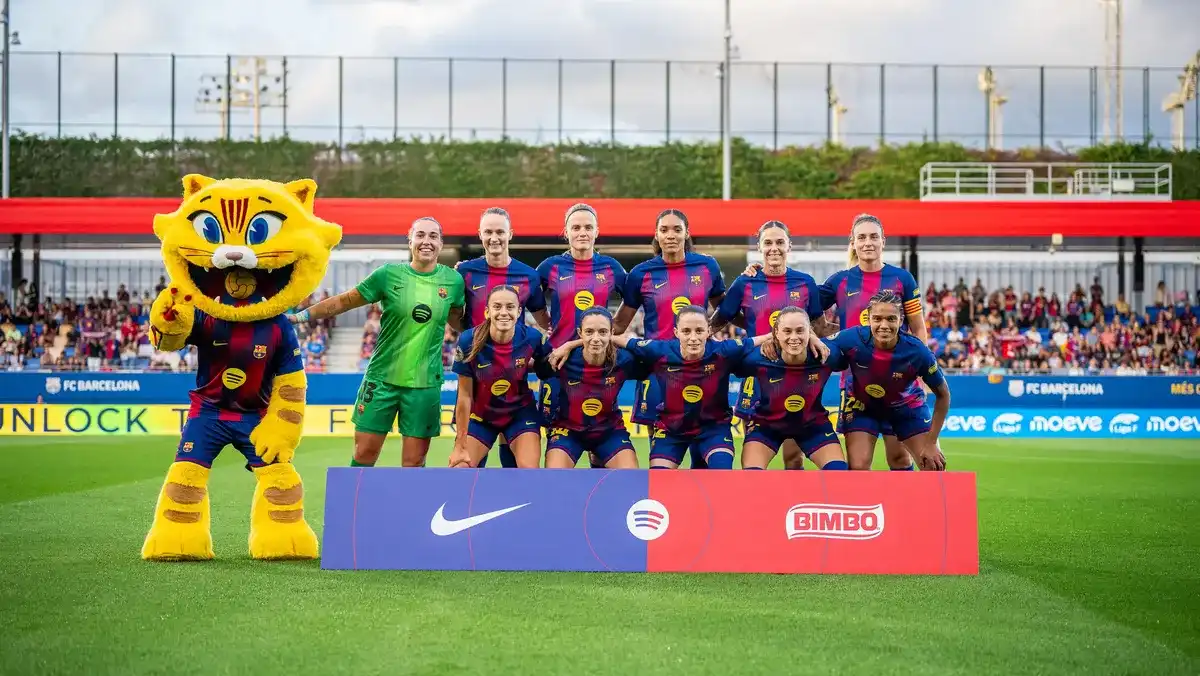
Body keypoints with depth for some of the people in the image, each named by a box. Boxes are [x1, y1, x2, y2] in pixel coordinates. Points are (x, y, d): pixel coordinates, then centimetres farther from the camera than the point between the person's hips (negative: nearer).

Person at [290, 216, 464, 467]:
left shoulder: (453, 281, 0)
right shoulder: (388, 274, -5)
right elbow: (343, 302, 2)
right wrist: (299, 316, -1)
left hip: (425, 383, 1)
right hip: (381, 377, -1)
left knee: (414, 461, 3)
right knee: (364, 452, 2)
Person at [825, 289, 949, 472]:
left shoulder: (916, 351, -32)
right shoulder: (852, 339, -33)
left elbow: (943, 394, -17)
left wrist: (931, 443, -16)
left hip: (907, 407, 0)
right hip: (861, 406, 0)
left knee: (934, 465, -4)